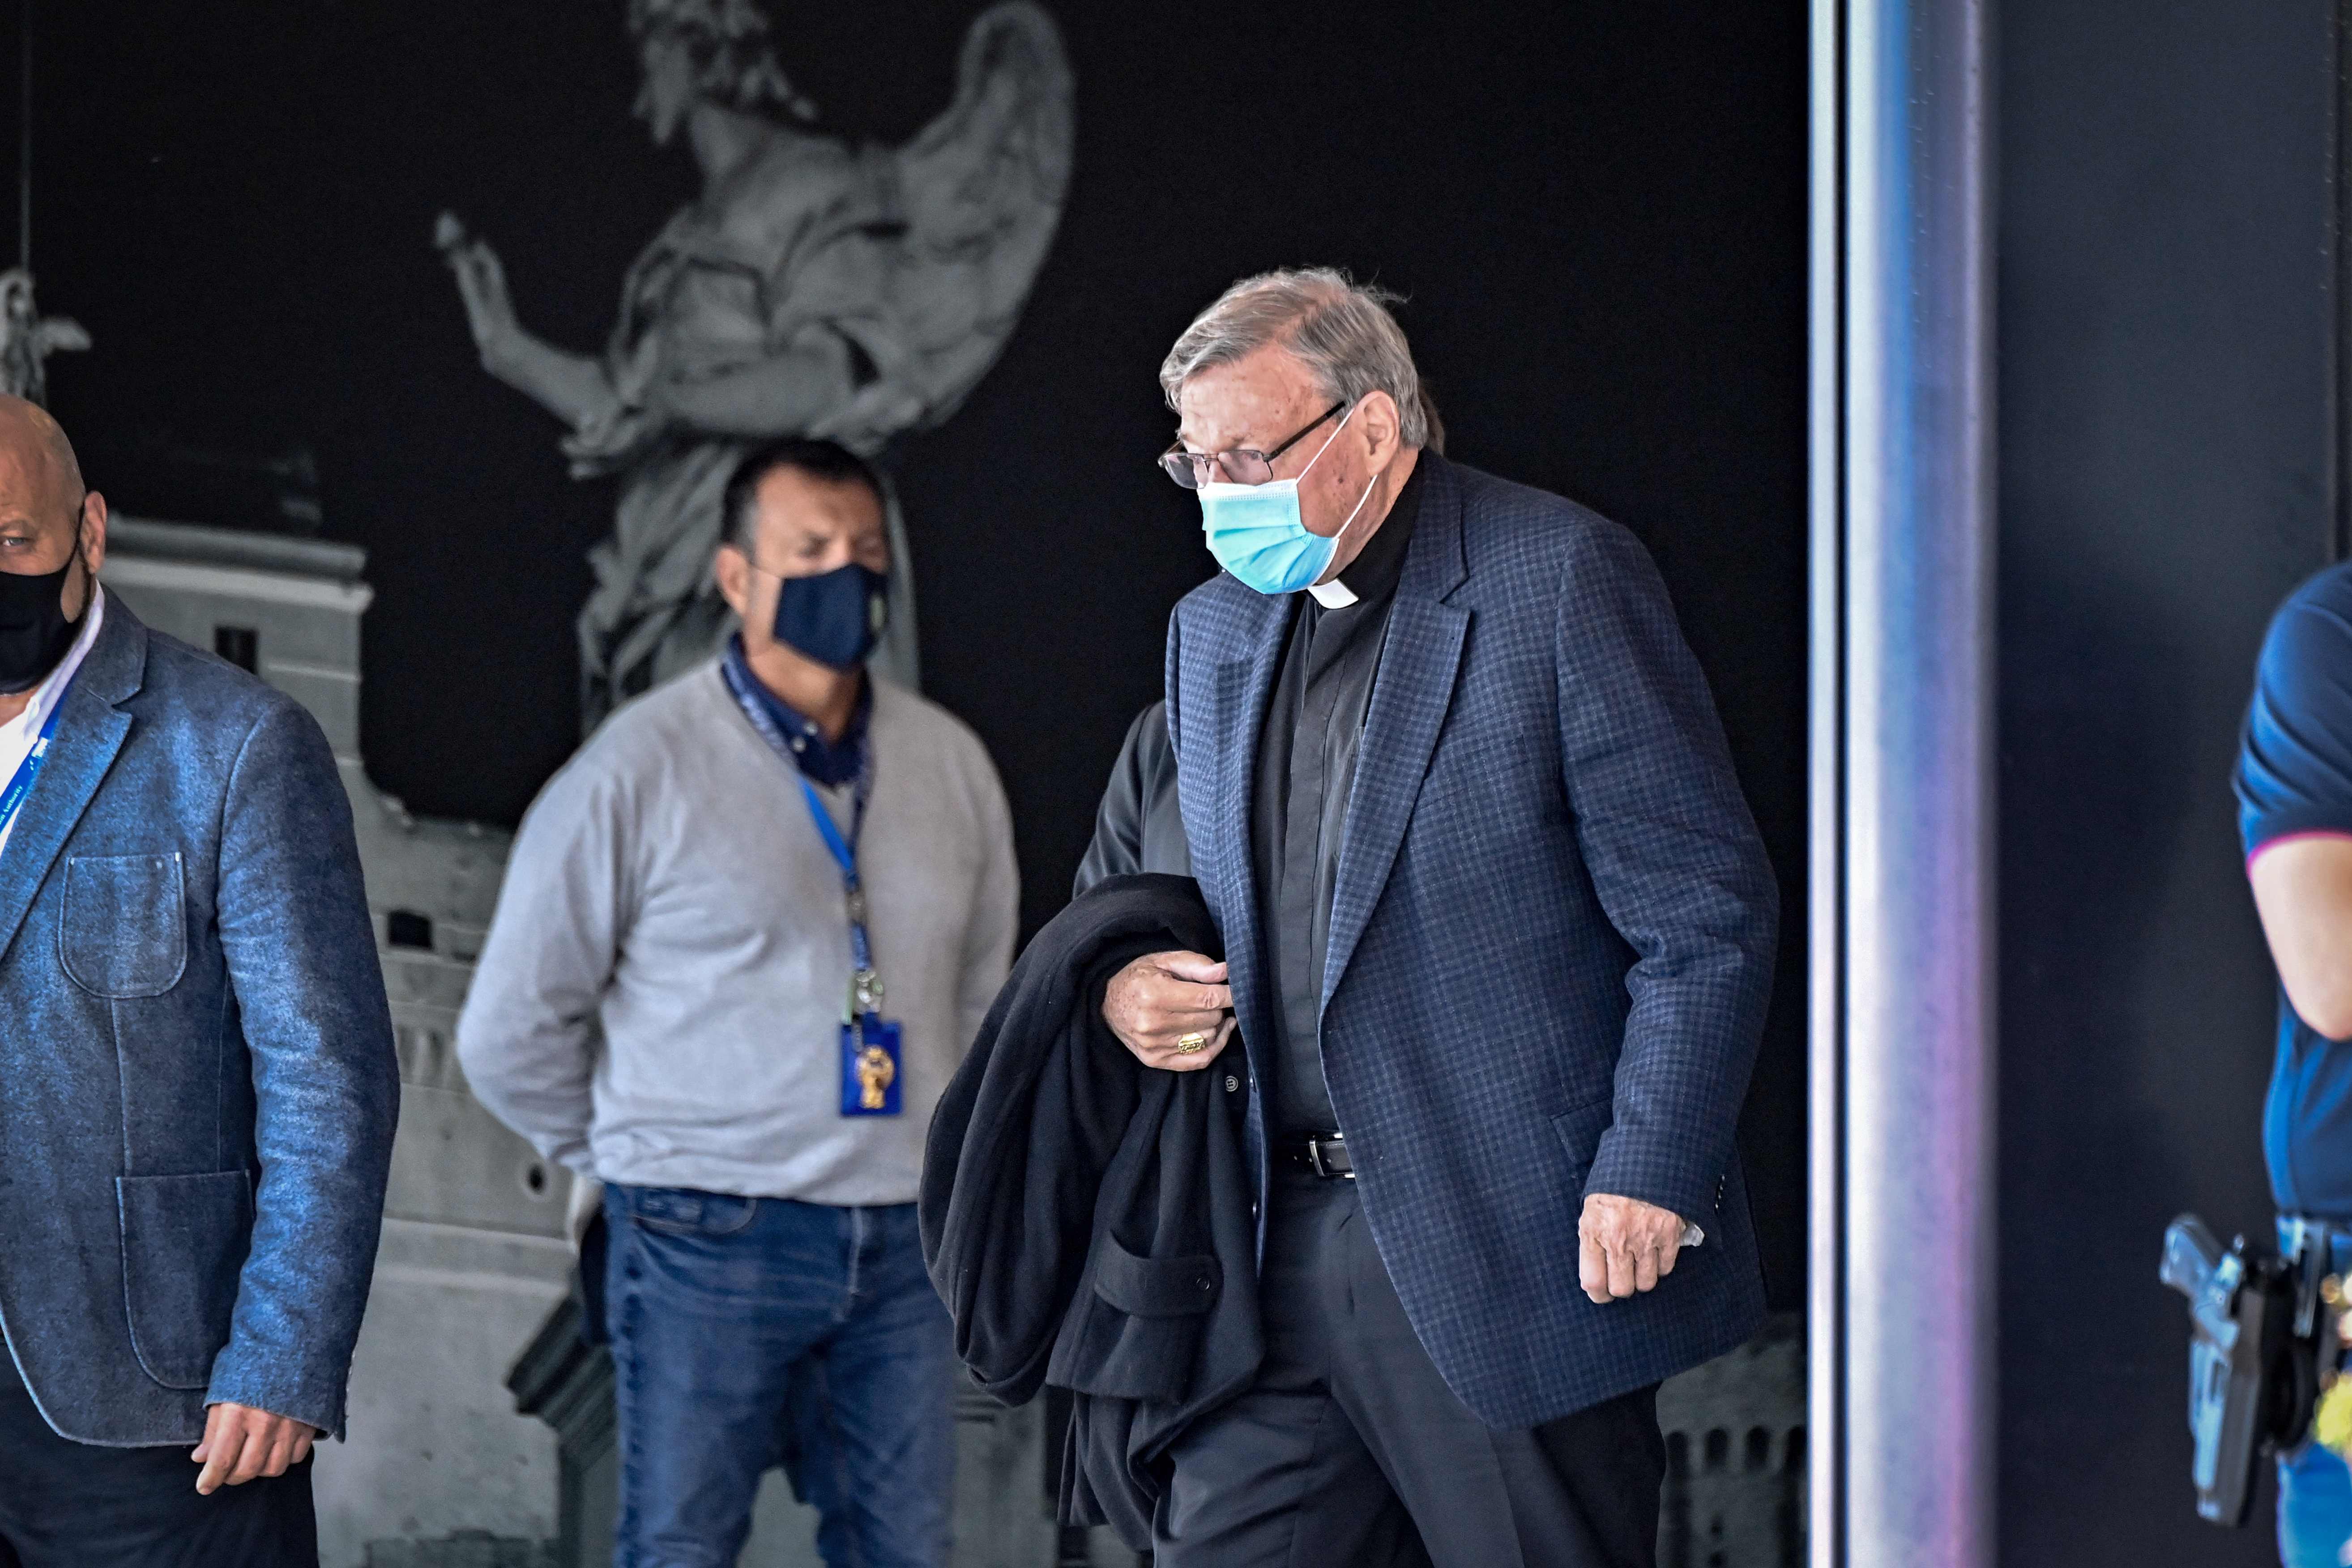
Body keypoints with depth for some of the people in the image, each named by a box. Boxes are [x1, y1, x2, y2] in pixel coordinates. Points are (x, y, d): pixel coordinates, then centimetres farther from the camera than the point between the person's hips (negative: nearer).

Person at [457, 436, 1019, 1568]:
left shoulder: (951, 766, 9)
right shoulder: (641, 769, -5)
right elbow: (513, 1034, 0)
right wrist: (641, 1160, 6)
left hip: (902, 1248, 4)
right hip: (713, 1246, -4)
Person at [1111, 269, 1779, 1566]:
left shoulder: (1562, 578, -6)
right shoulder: (1212, 632, 16)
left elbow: (1706, 911, -8)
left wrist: (1649, 1174, -15)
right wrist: (1126, 994, 4)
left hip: (1518, 1248, -6)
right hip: (1285, 1250, 6)